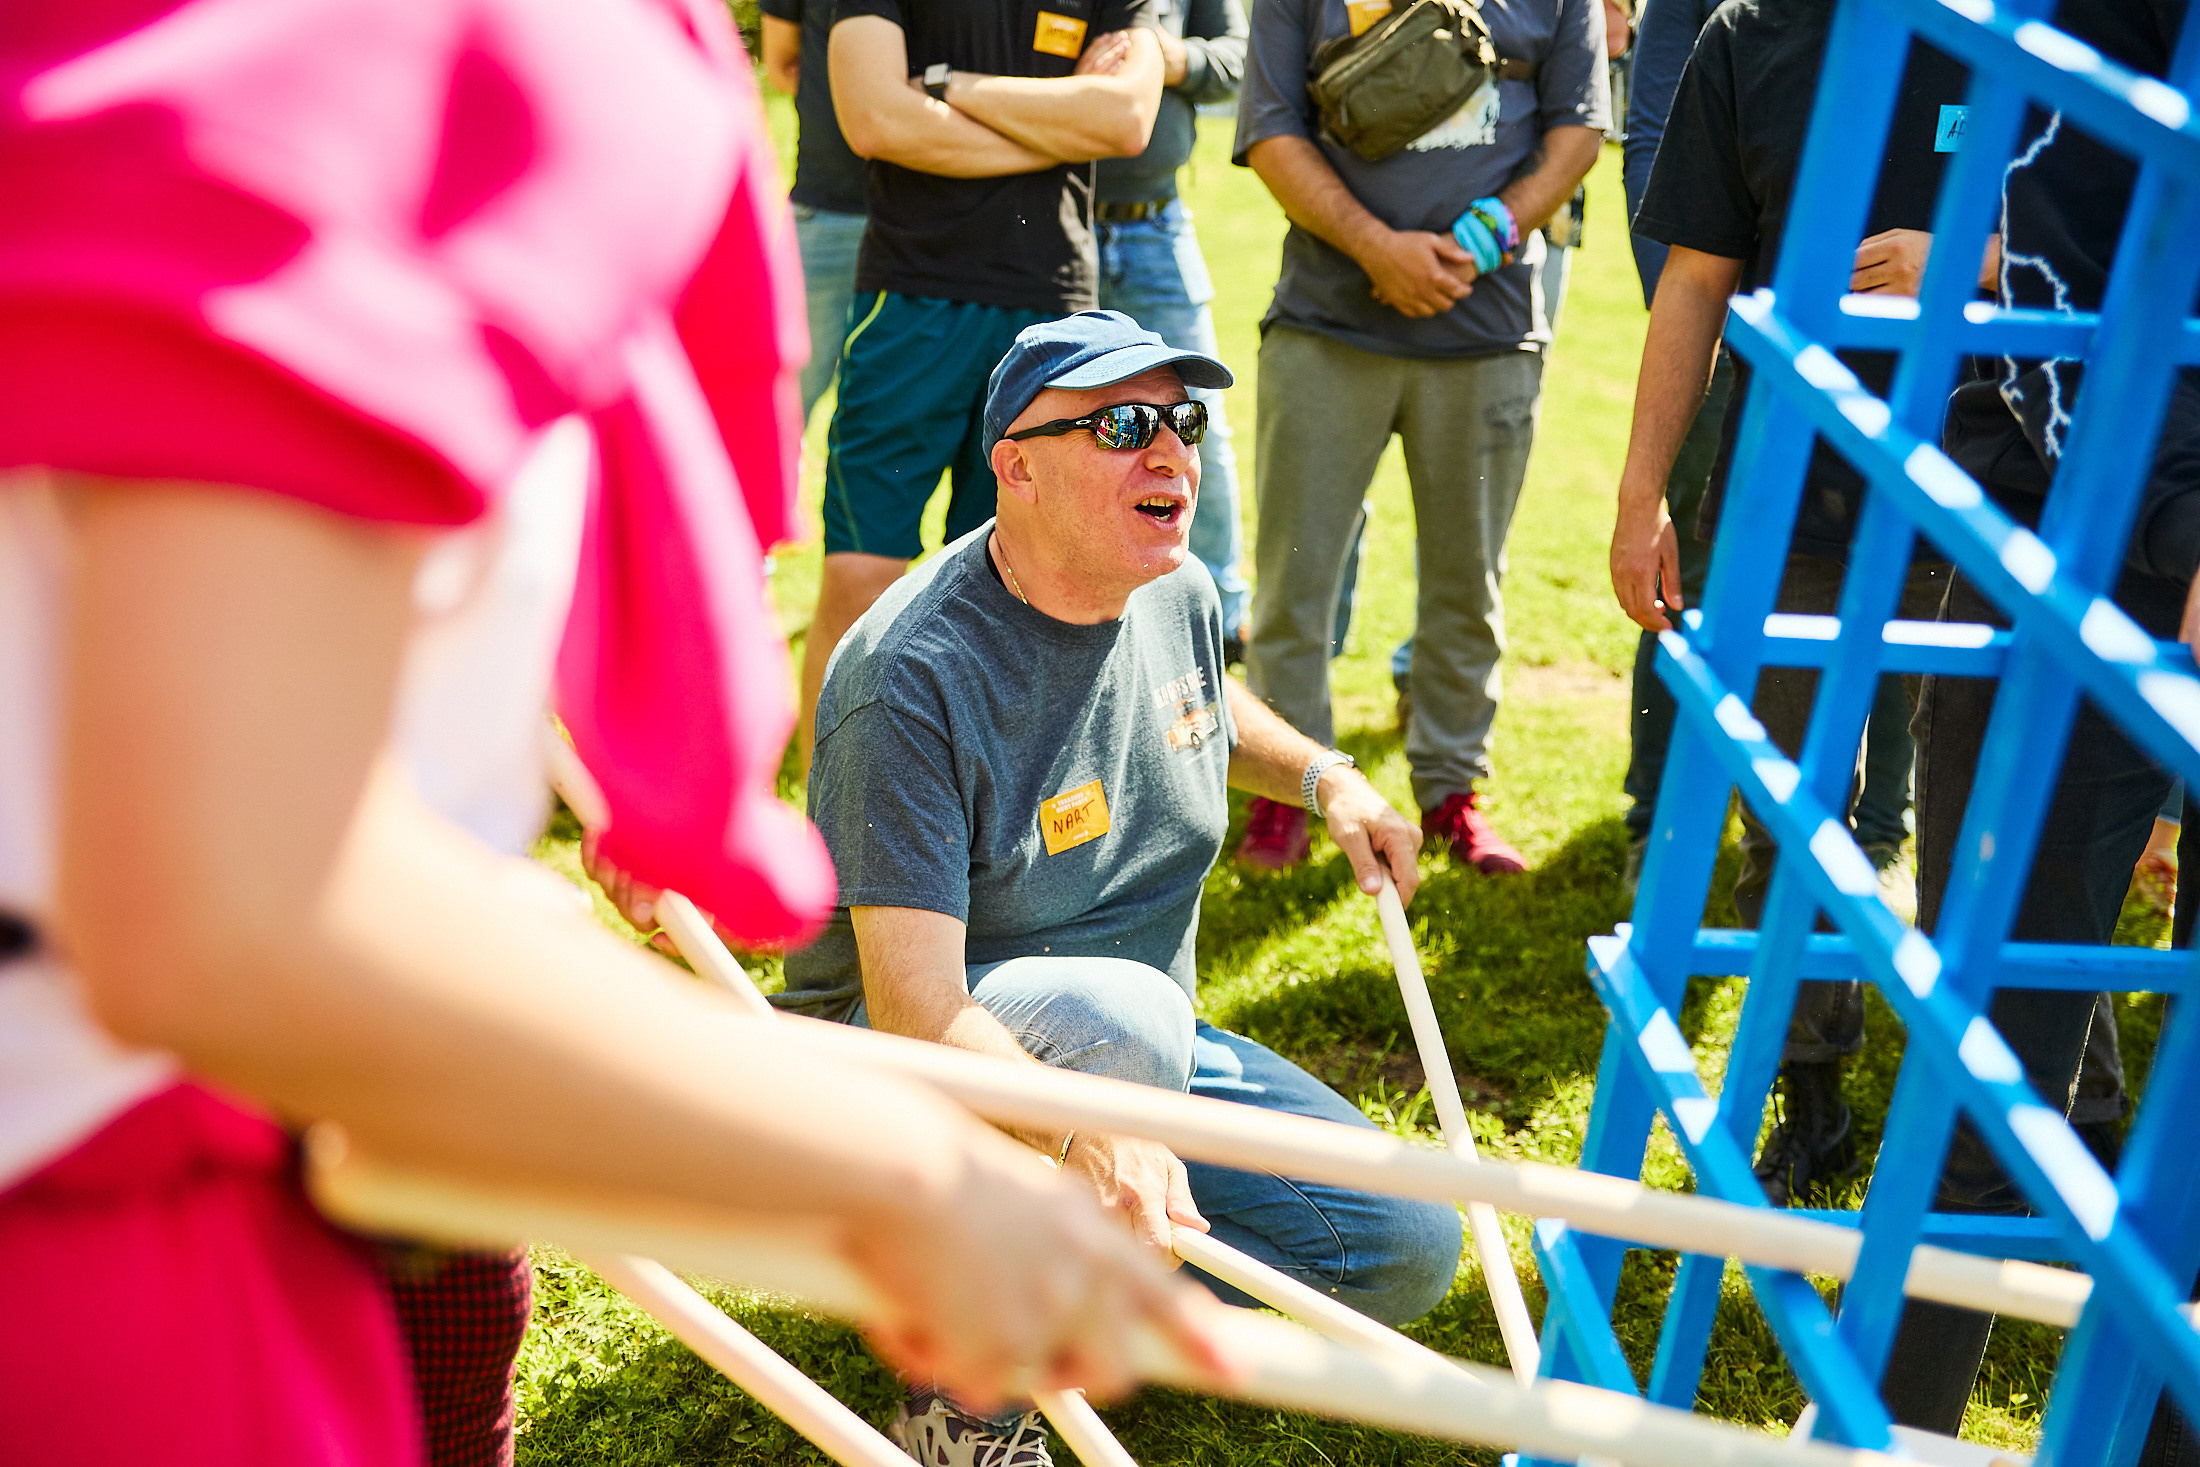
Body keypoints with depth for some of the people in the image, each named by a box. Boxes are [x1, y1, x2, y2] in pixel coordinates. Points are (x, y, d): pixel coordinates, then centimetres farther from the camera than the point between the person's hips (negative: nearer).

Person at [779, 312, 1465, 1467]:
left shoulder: (1180, 593, -2)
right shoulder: (913, 676, -27)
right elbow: (914, 1009, -33)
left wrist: (1325, 775, 7)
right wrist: (1079, 1131, -50)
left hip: (1137, 1059, 7)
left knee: (1407, 1253, -5)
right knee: (1119, 1008, -40)